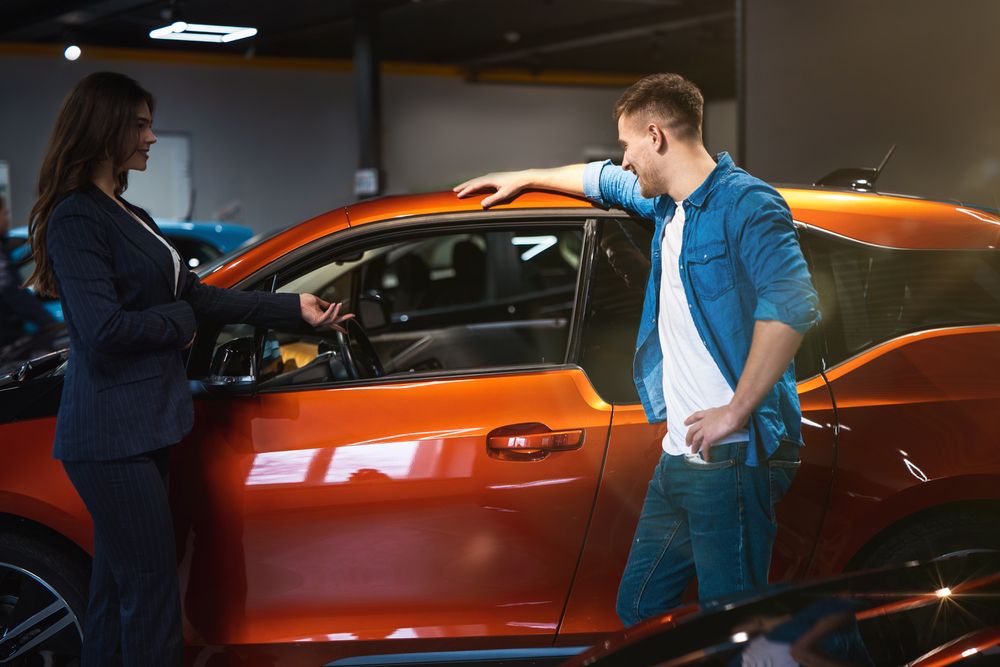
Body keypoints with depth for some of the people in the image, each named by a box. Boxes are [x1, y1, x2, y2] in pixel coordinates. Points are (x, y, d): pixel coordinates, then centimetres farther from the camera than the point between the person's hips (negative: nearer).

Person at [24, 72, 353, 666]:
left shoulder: (130, 217, 16)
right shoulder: (77, 218, -14)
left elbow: (196, 294, 13)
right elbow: (103, 330, -22)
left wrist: (294, 308, 9)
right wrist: (181, 321, -7)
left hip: (142, 429, 10)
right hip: (114, 437, -10)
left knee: (119, 586, 15)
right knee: (152, 590, -6)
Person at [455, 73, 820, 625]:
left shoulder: (745, 204, -11)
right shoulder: (668, 204, 19)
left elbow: (791, 304, -25)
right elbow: (604, 181, 40)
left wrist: (736, 411, -24)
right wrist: (523, 179, 50)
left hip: (732, 459, -10)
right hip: (679, 456, 10)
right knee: (636, 610, 14)